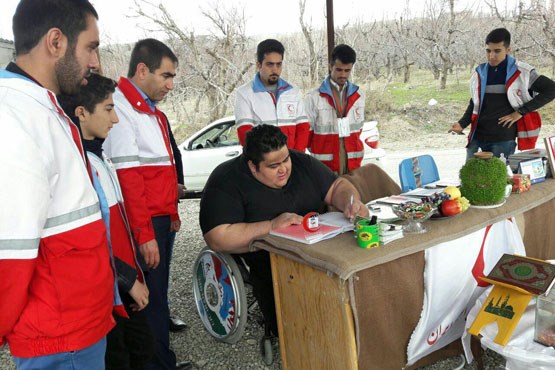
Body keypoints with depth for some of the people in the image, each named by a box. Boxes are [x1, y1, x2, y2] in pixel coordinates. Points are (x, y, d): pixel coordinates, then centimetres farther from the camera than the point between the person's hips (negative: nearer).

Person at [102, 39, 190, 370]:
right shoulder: (121, 109, -14)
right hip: (143, 226, -10)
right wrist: (145, 233, -20)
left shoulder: (153, 112, 17)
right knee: (150, 299, 0)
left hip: (160, 220, 10)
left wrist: (172, 213, 22)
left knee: (158, 294, 17)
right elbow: (127, 177, -20)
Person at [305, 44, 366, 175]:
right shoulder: (313, 97, -6)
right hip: (325, 165, -3)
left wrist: (351, 149, 14)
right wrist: (319, 153, 7)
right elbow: (307, 131, 2)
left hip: (353, 163, 4)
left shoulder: (358, 95, 8)